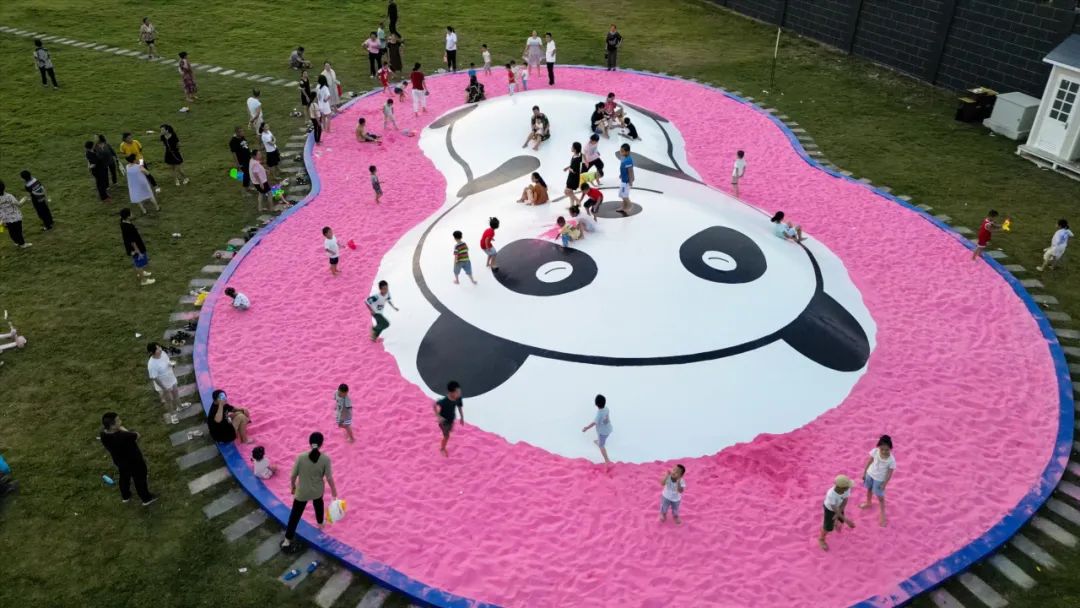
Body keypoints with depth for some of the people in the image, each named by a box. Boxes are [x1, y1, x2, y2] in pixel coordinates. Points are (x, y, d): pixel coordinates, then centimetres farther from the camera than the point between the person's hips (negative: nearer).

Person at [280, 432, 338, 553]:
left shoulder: (301, 457, -20)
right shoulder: (325, 459, -20)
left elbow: (293, 476, -11)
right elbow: (329, 478, -13)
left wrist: (292, 486, 9)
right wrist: (333, 489, 4)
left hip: (302, 492, -1)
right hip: (318, 491, 2)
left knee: (295, 515, 12)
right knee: (318, 503, 35)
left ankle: (287, 541, 15)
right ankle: (320, 523, 57)